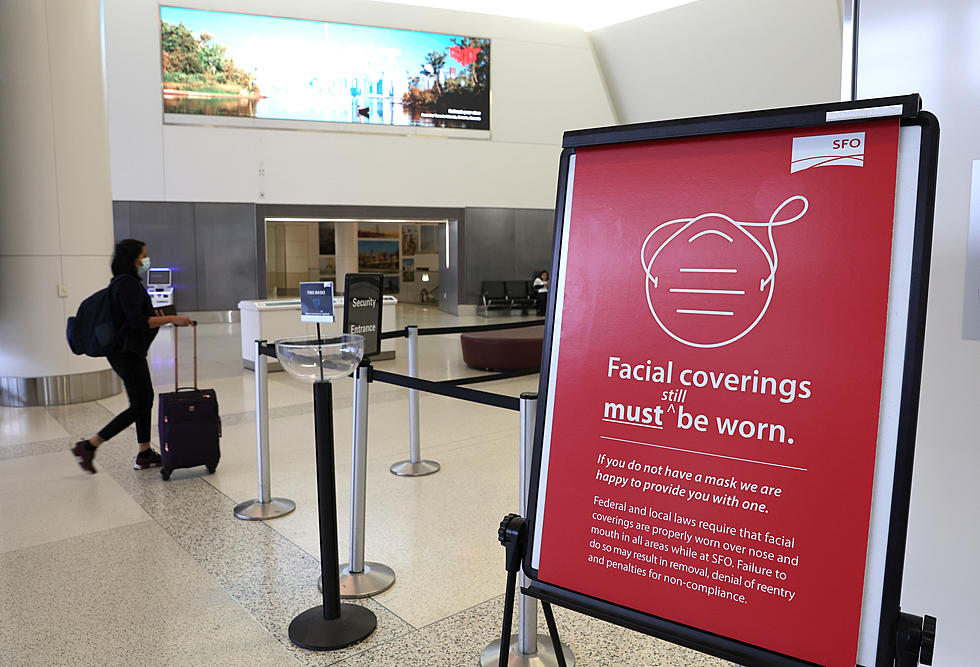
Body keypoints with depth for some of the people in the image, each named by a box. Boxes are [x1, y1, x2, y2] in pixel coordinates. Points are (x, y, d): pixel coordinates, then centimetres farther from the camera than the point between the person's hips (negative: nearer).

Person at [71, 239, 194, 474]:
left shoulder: (125, 282, 14)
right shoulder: (127, 283, -18)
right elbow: (136, 321, -25)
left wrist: (156, 315, 16)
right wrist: (171, 319, -24)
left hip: (131, 351, 11)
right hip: (126, 353, -11)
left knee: (146, 398, 14)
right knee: (138, 406, -5)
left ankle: (145, 454, 21)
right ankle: (87, 446, 1)